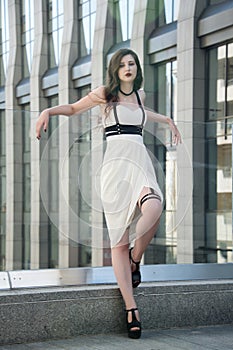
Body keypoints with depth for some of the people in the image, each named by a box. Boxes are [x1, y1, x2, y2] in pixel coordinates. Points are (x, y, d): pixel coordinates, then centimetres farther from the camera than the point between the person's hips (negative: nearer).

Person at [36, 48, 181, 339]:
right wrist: (48, 111, 1)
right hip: (116, 163, -3)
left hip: (141, 163, 3)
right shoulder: (104, 94, 8)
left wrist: (167, 120, 48)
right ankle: (131, 309, -3)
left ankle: (135, 259, -3)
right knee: (119, 241, -8)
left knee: (154, 207, -32)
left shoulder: (139, 94, 21)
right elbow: (73, 108, 19)